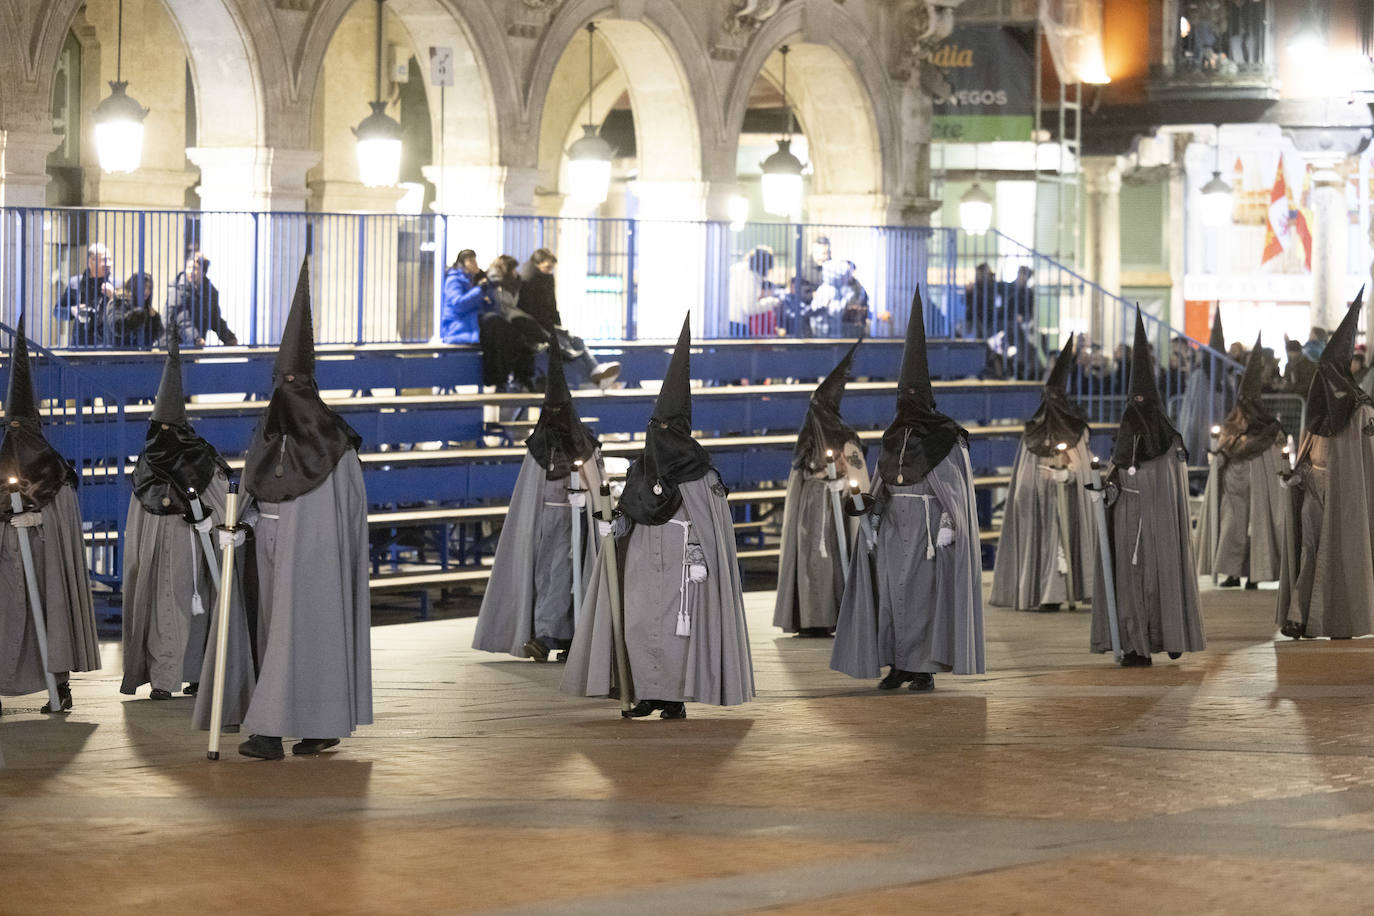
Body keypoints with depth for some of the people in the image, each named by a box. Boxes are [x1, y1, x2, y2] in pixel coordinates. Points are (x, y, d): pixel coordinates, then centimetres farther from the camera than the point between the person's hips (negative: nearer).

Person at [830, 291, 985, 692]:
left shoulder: (947, 439, -6)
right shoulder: (894, 437, 11)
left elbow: (956, 489, -10)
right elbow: (882, 485, 13)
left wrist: (948, 527, -18)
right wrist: (871, 521, 5)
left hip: (928, 527, -6)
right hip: (893, 527, 6)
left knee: (926, 591, -5)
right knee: (892, 591, 3)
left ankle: (926, 669, 0)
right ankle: (899, 666, 10)